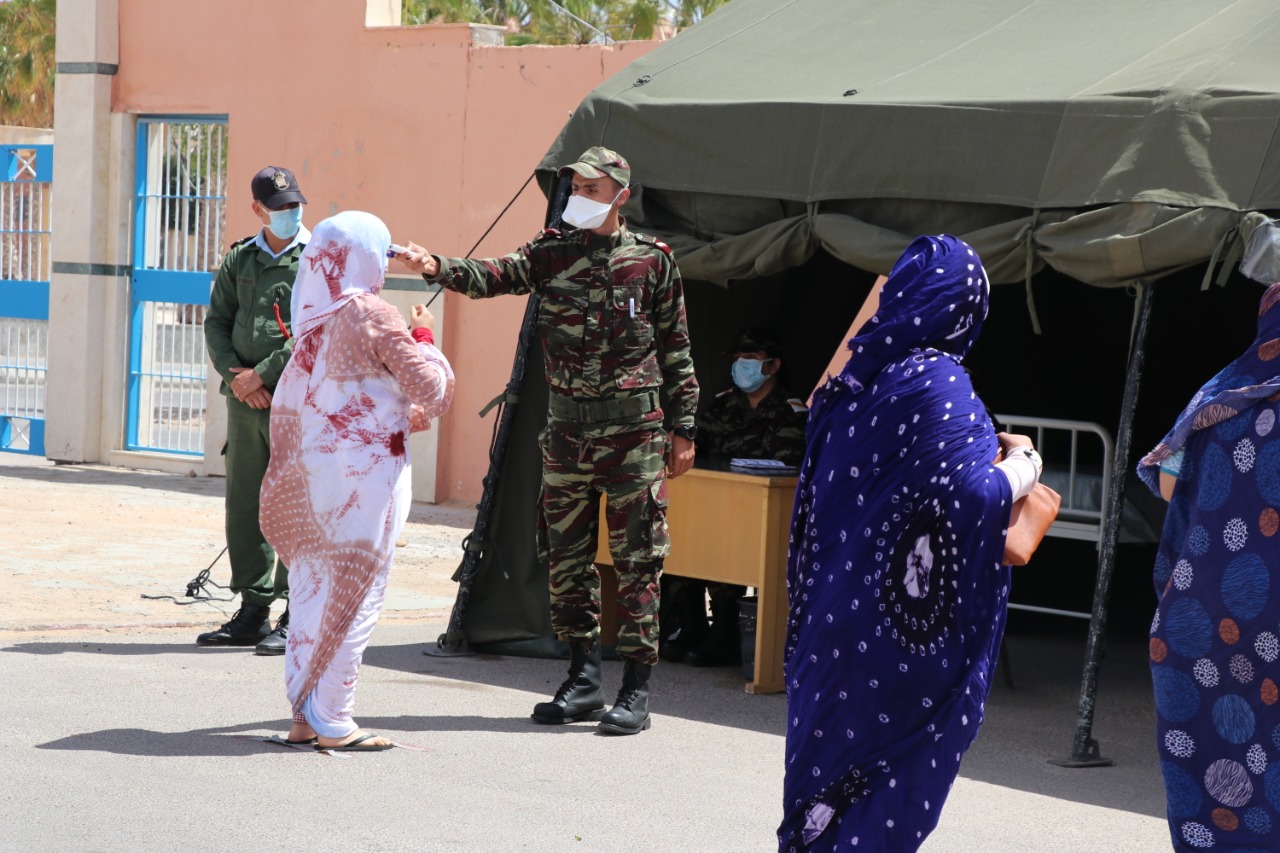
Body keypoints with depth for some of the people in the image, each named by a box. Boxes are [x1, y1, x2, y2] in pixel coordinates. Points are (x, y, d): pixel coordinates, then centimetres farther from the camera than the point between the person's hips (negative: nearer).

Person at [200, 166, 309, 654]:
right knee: (244, 505, 7)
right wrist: (235, 374, -4)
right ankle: (253, 613, 14)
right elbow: (216, 322, 13)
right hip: (245, 400, 5)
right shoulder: (239, 260, 14)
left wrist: (263, 374, -11)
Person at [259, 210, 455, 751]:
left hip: (308, 475, 7)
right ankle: (332, 722, 0)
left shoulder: (312, 314, 9)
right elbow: (433, 390, -10)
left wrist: (402, 416, 28)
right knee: (355, 596, -1)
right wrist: (423, 336, 5)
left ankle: (304, 716, 17)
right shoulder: (373, 315, -12)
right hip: (364, 472, -7)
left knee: (311, 592, 12)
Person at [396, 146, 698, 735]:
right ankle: (584, 681, 18)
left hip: (633, 432, -4)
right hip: (566, 431, 4)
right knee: (565, 557, 7)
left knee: (636, 561, -2)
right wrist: (436, 267, -28)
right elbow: (492, 277, -9)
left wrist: (682, 428, 3)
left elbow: (675, 350, 5)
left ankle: (636, 690, 3)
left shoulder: (652, 261, 2)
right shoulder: (550, 254, 7)